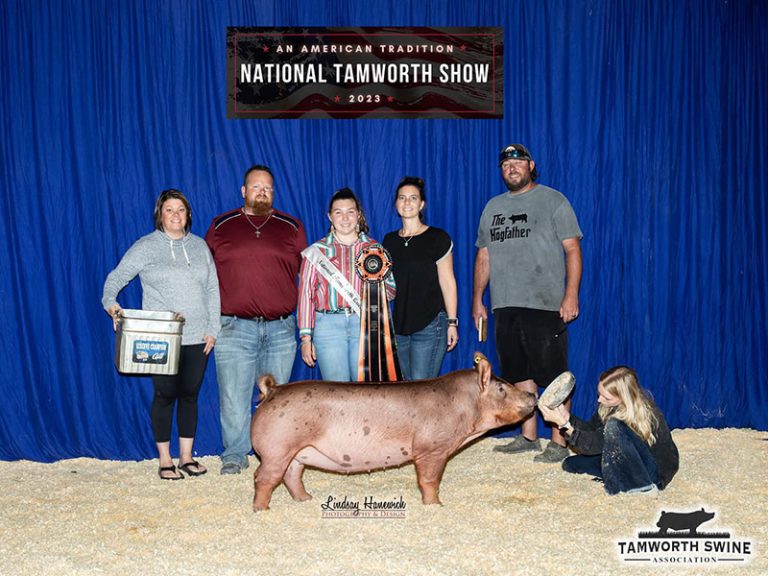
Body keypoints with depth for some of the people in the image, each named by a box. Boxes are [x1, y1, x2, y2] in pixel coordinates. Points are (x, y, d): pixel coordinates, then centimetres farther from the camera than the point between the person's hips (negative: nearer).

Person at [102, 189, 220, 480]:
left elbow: (212, 290, 11)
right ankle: (165, 461, 13)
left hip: (197, 338, 3)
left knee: (190, 395, 8)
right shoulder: (146, 247, 1)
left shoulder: (199, 246, 11)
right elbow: (117, 277, 0)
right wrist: (110, 302, -20)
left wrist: (212, 329, 3)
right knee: (165, 395, 1)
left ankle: (186, 457, 20)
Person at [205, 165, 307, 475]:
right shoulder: (220, 227, 8)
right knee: (234, 396, 0)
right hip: (234, 328, -1)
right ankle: (234, 455, 13)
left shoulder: (292, 228, 10)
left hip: (281, 329, 1)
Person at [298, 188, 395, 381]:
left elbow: (391, 293, 14)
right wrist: (306, 338, -1)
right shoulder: (317, 251, 7)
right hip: (329, 325, -1)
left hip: (366, 323, 1)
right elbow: (306, 294, 4)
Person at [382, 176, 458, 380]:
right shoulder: (389, 241, 12)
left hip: (429, 325, -5)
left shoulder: (437, 238, -1)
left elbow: (447, 282, -2)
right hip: (398, 325, 5)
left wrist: (452, 322, -6)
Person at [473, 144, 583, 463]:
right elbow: (483, 256, 20)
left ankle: (559, 442, 4)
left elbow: (572, 249, -3)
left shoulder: (552, 200, 3)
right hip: (505, 306, 5)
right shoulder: (493, 206, 18)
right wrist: (477, 299, 14)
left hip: (546, 305, -5)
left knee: (554, 376, -3)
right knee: (520, 375, 10)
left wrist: (571, 295, -13)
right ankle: (528, 436, 20)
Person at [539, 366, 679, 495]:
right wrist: (567, 417, -20)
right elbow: (592, 429, -3)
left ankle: (642, 486, -18)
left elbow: (596, 444, -31)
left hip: (656, 471, -8)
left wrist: (565, 424, -36)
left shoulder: (641, 414, -32)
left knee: (613, 426, -34)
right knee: (570, 464, 0)